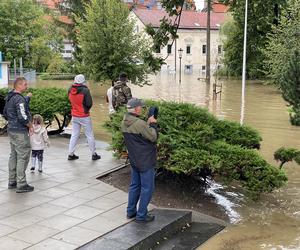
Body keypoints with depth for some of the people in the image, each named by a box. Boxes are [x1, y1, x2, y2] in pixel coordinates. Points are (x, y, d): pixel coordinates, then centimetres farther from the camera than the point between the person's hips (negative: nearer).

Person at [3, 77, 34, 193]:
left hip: (11, 130, 10)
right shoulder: (19, 99, -20)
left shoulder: (9, 97, 11)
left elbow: (5, 113, 21)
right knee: (23, 157, -4)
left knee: (13, 155, 16)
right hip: (20, 132, -10)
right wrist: (30, 125, -9)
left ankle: (12, 181, 25)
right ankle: (21, 184, -1)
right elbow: (23, 117, -25)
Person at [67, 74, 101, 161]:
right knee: (90, 135, 7)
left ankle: (71, 154, 15)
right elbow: (89, 104, -17)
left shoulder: (70, 90, -2)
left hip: (74, 116, 5)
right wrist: (87, 109, 2)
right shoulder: (85, 90, -19)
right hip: (84, 116, -5)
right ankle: (94, 154, 14)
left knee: (74, 135, 14)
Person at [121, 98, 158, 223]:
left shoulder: (124, 123, 0)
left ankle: (131, 211, 28)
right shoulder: (140, 124, -26)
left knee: (134, 185, 20)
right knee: (147, 188, 4)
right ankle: (141, 215, 11)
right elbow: (153, 137, -16)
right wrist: (152, 124, -4)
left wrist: (148, 124, 2)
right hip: (145, 161, -8)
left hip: (133, 160, 8)